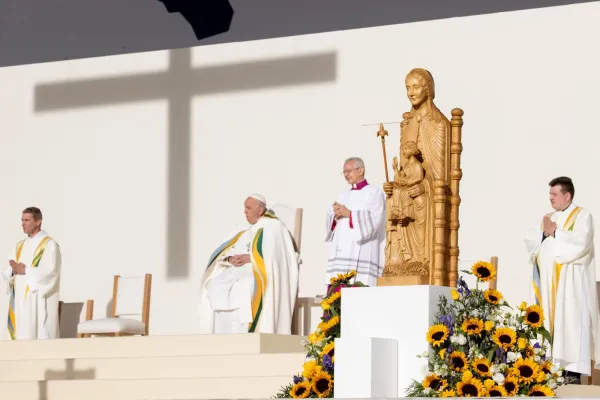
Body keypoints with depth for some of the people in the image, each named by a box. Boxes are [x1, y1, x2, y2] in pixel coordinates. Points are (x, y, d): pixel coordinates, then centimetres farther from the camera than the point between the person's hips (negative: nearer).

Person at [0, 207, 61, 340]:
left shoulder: (49, 245, -4)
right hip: (18, 301, 7)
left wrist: (25, 271, -15)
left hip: (38, 303, -7)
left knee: (38, 342, -11)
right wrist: (13, 271, -10)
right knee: (18, 337, 1)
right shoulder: (20, 246, 18)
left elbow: (50, 272, -15)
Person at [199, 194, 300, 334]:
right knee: (214, 285, -22)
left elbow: (273, 254, -12)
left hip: (260, 273, -6)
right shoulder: (243, 230, 26)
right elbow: (222, 252, 16)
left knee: (243, 286, -38)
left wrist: (249, 258, -18)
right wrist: (230, 259, -8)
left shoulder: (273, 227, 5)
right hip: (239, 271, 7)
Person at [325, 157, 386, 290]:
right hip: (341, 252, 6)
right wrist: (336, 217, -6)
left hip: (361, 253, -6)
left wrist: (348, 214, -12)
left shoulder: (374, 193, 4)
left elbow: (373, 219, -11)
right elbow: (329, 220, 16)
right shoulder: (344, 195, 23)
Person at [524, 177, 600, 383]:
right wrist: (544, 232, -8)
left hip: (570, 282, -6)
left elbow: (580, 242, -17)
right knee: (549, 322, 1)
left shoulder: (582, 215, -1)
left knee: (570, 322, -11)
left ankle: (573, 370, -13)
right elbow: (530, 240, 11)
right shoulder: (548, 218, 19)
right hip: (548, 282, 6)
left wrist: (555, 233, -10)